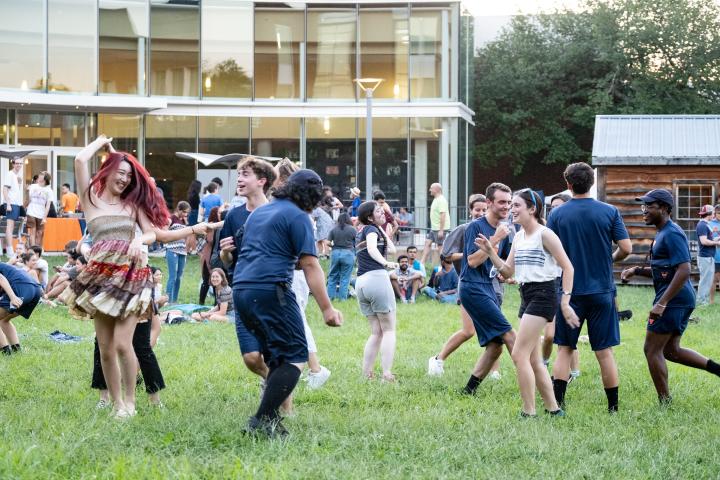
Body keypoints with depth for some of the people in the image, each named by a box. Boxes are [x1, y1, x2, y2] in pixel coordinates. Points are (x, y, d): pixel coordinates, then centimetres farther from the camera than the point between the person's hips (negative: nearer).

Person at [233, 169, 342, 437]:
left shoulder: (258, 212, 23)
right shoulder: (297, 216, -2)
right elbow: (310, 266, -8)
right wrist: (327, 309, -10)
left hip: (241, 290, 8)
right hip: (270, 290, -8)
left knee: (276, 358, 17)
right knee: (296, 357, -6)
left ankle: (270, 419, 10)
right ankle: (262, 421, -17)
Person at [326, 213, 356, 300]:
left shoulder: (334, 230, 2)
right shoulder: (352, 229, -3)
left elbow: (328, 242, -1)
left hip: (335, 253, 2)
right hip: (348, 253, -2)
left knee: (332, 276, 12)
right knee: (345, 278, 2)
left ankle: (330, 296, 13)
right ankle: (342, 297, 2)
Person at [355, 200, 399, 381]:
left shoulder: (360, 232, 24)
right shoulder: (371, 229, 1)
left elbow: (392, 249, 27)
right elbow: (372, 248, -21)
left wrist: (382, 229, 25)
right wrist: (386, 263, -34)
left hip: (360, 283, 8)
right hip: (376, 278, -8)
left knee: (376, 332, 13)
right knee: (389, 330, -3)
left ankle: (366, 373, 3)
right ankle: (387, 373, -14)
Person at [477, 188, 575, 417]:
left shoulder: (544, 234, -11)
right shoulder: (518, 237, 13)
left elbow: (567, 267, -12)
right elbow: (508, 271, 13)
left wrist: (565, 303, -17)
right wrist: (490, 252, -1)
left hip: (543, 295, -9)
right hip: (526, 296, 9)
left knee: (519, 354, -13)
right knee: (533, 360, 12)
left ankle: (529, 412, -9)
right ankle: (553, 409, 20)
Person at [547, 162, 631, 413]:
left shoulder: (557, 215, -3)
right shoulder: (609, 212, -3)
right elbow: (626, 248, -5)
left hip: (569, 291, 0)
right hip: (602, 290, 0)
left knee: (564, 349, 9)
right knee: (604, 351, 6)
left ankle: (557, 402, 1)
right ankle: (613, 408, 10)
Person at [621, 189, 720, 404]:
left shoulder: (672, 234, -16)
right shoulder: (662, 233, 17)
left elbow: (684, 271, -24)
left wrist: (661, 303, -26)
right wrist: (637, 271, 12)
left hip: (673, 299, -10)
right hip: (683, 300, 10)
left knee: (652, 350, -2)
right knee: (670, 350, 16)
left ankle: (665, 403, 4)